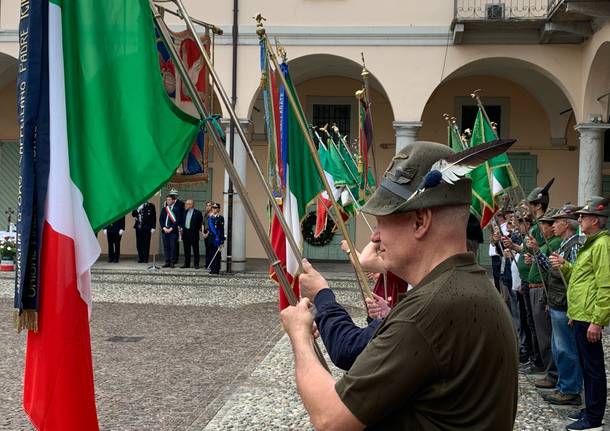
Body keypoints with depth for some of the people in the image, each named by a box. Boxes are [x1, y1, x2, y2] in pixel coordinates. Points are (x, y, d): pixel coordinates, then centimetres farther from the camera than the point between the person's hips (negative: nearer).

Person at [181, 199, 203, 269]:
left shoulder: (197, 213, -6)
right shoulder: (185, 212, 11)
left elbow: (200, 223, -2)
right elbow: (183, 221, 18)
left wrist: (197, 230, -3)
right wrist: (182, 229, 8)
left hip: (193, 233, -6)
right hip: (186, 232, 6)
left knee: (195, 250, 0)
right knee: (186, 250, 10)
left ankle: (196, 264, 4)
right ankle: (187, 264, 17)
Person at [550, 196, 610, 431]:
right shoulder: (591, 243, 17)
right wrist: (565, 266, 7)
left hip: (589, 318, -10)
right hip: (580, 315, 10)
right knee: (587, 365, 17)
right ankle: (590, 409, 28)